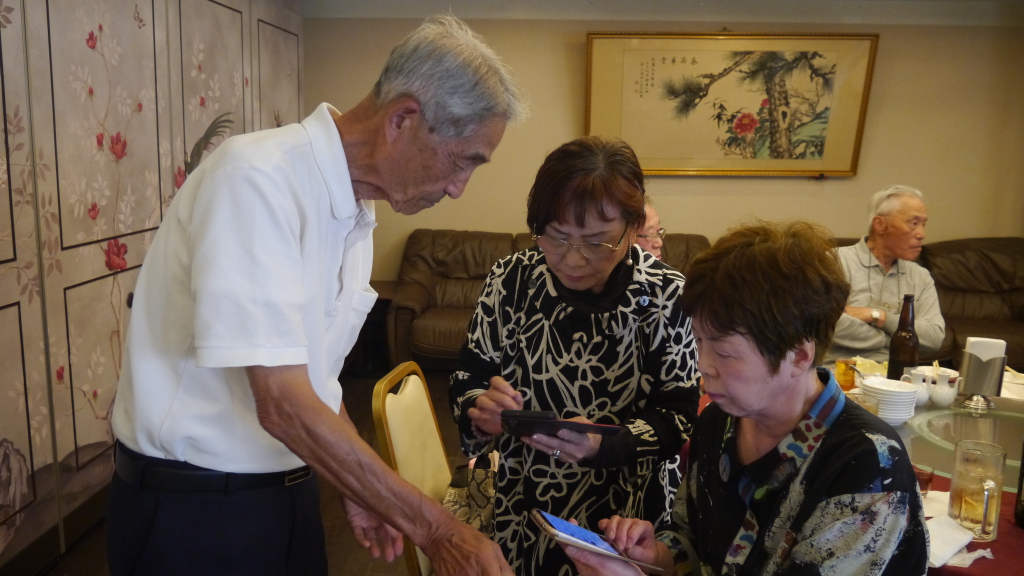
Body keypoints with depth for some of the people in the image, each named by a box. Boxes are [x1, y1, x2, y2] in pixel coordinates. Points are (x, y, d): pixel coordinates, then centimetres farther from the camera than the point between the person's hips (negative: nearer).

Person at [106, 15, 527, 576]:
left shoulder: (357, 213, 3)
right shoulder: (256, 177, -23)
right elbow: (282, 404, -28)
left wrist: (357, 490, 7)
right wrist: (435, 529, -24)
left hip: (288, 487, 7)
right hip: (192, 509, -7)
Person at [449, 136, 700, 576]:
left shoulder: (667, 297, -19)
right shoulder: (510, 280, -12)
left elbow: (677, 417, -14)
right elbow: (467, 379, -4)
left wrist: (605, 444, -32)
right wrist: (481, 411, -26)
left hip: (626, 514, -2)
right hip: (523, 505, 2)